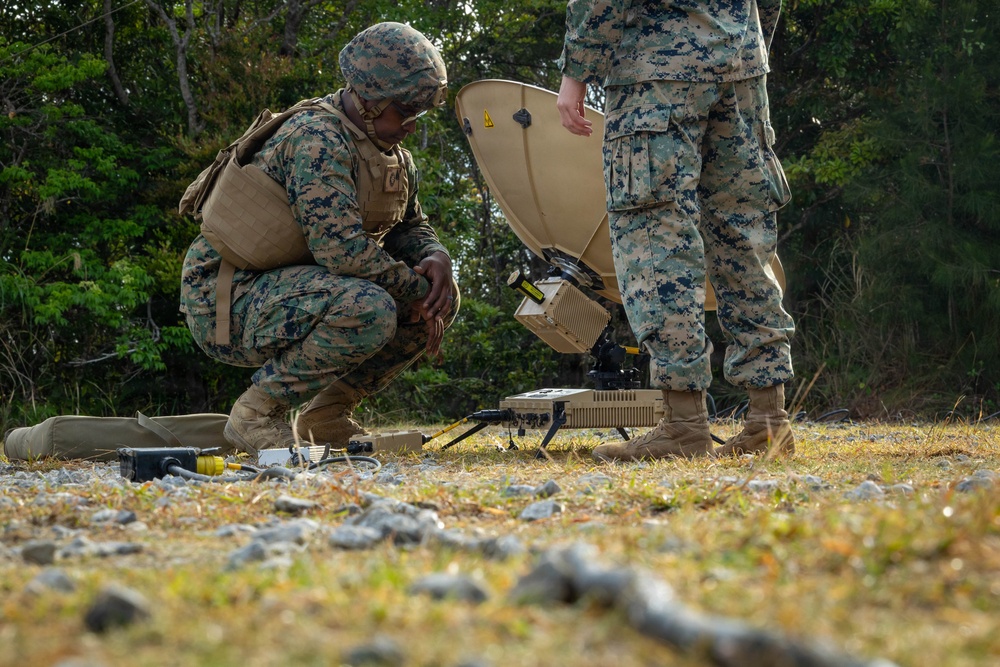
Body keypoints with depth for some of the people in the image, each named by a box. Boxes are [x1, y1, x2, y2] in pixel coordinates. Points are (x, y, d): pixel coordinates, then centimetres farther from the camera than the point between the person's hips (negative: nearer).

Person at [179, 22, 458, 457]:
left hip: (284, 290, 10)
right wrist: (417, 290, -18)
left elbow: (410, 227, 21)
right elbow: (342, 249, -29)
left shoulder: (394, 155, 9)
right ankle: (257, 414, -16)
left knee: (441, 297, 4)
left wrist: (435, 258, -3)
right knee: (368, 309, -35)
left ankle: (326, 415, 7)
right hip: (228, 298, -10)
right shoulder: (318, 140, -21)